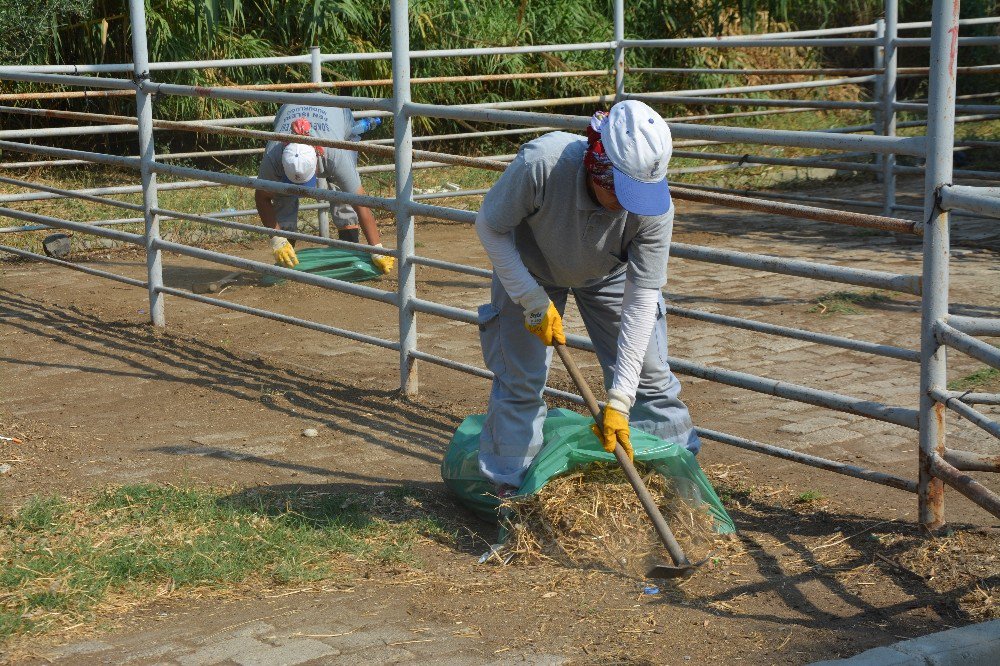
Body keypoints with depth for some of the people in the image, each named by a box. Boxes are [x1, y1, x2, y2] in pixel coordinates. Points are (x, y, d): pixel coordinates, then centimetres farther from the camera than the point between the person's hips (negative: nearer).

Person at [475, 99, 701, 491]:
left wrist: (619, 400, -33)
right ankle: (506, 487, 14)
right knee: (521, 380, -1)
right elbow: (490, 227, -23)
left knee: (649, 376, 2)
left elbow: (641, 298, -31)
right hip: (531, 271, -1)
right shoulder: (541, 163, -42)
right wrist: (533, 301, -24)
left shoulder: (655, 206, -36)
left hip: (608, 277, 2)